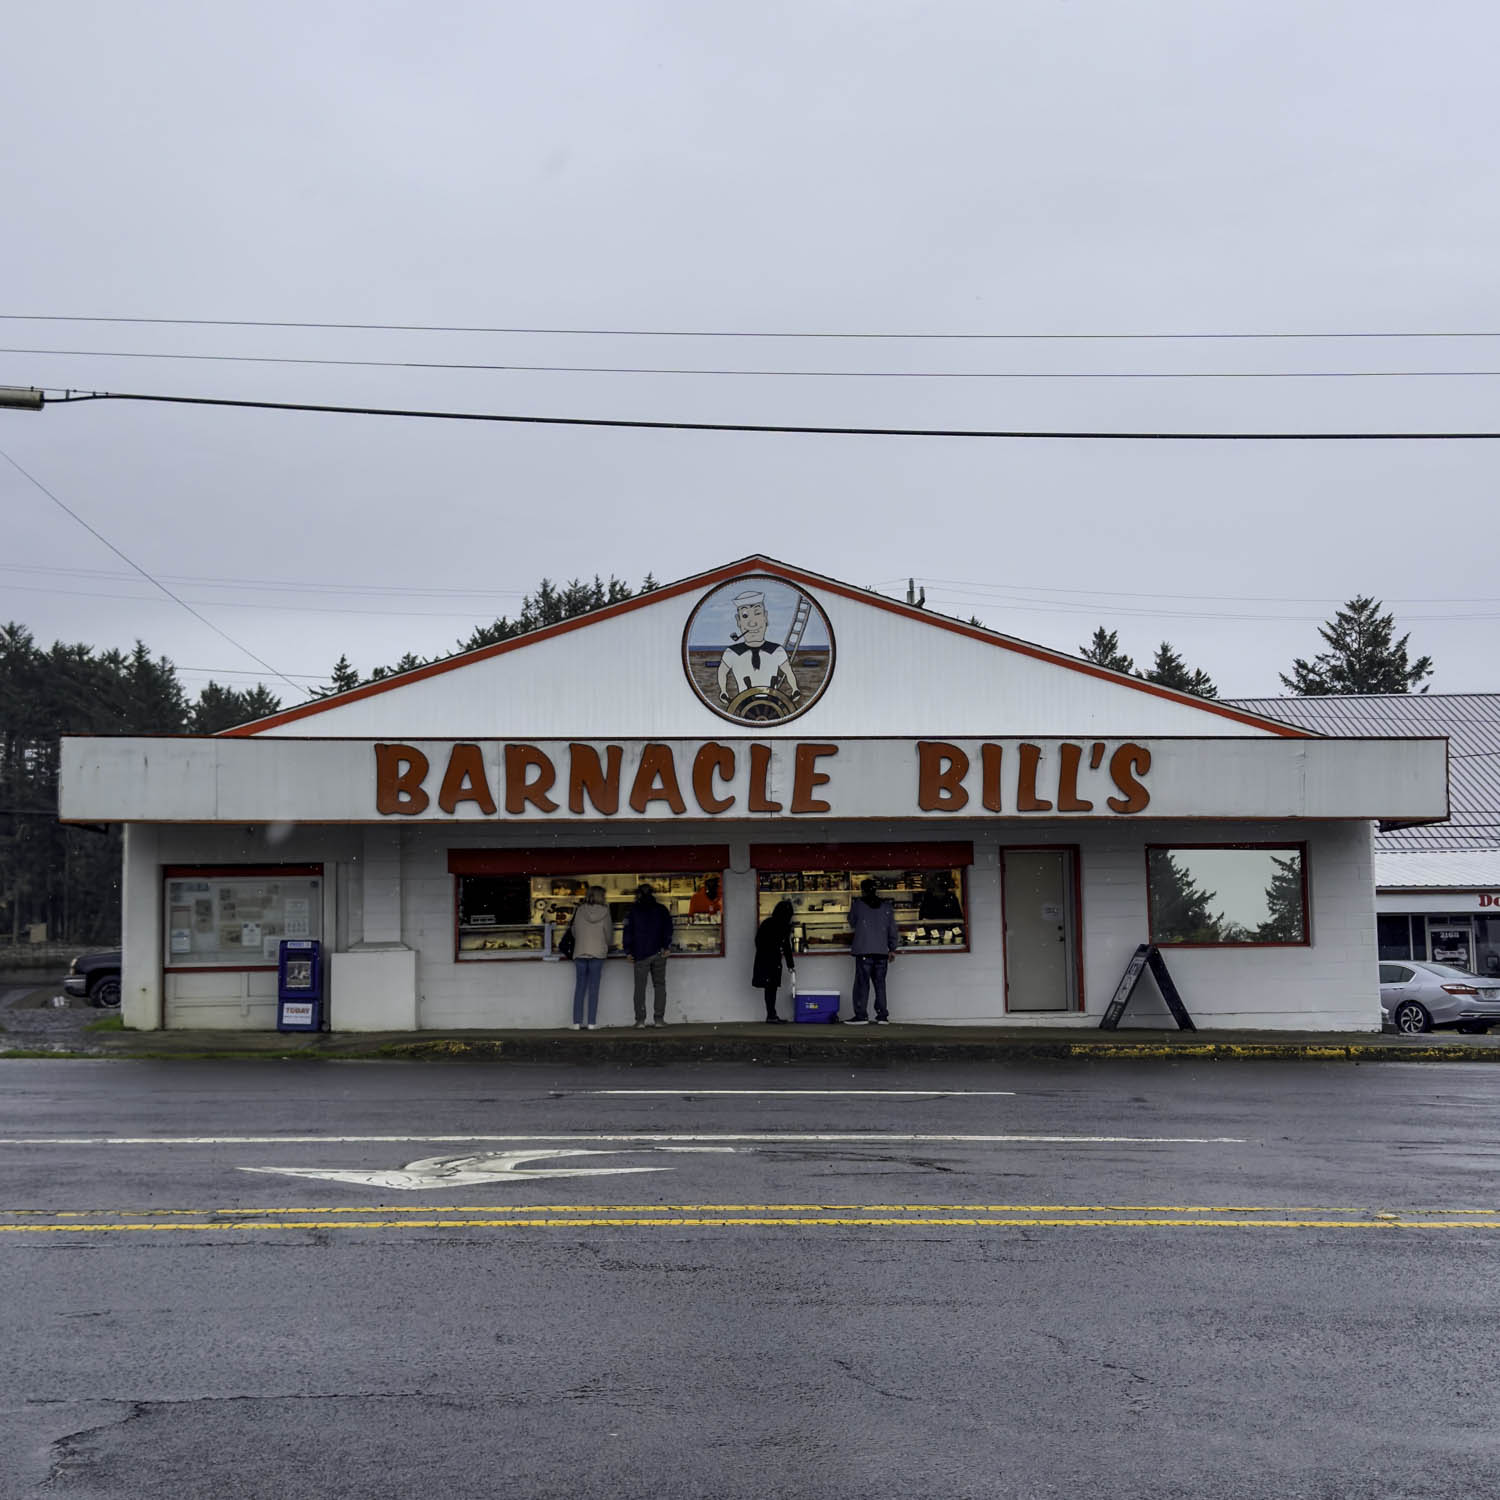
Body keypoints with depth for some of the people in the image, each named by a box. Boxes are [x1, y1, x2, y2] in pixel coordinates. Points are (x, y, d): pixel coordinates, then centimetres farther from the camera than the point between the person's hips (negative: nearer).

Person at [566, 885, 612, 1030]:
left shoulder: (580, 911, 0)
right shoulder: (604, 913, -3)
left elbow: (574, 932, 10)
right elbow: (609, 934, 4)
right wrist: (605, 945, 25)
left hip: (580, 953, 1)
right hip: (598, 953, -1)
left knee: (580, 987, 6)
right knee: (593, 988, 1)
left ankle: (577, 1022, 2)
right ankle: (591, 1023, -2)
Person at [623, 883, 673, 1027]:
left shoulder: (633, 911, 5)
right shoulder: (661, 910, 9)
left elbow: (628, 931, 1)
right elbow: (668, 929, 0)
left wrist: (628, 951, 4)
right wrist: (665, 947, -3)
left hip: (641, 955, -1)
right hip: (658, 953, 1)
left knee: (640, 987, 1)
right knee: (659, 985, 5)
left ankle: (640, 1020, -4)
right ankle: (659, 1019, -2)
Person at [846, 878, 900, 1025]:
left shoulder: (858, 904, 1)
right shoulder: (887, 907, 9)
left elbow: (852, 922, 16)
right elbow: (892, 929, 10)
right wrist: (892, 948, 17)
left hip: (864, 951, -3)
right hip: (882, 951, 3)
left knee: (862, 983, -1)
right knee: (880, 984, 7)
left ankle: (861, 1016, -5)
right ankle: (882, 1016, 5)